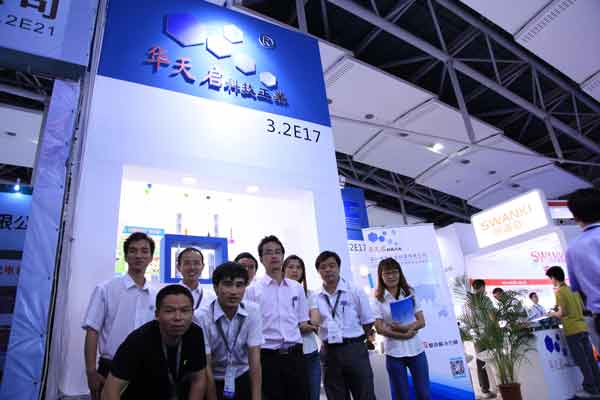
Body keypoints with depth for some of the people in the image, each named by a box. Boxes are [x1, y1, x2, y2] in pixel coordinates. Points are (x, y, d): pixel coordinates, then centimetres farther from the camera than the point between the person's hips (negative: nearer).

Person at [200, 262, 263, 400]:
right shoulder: (202, 316, -21)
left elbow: (254, 359, -14)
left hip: (244, 379, 2)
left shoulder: (253, 312, -15)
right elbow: (206, 366, -16)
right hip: (215, 381, -2)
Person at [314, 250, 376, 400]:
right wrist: (330, 341, 7)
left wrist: (354, 341, 4)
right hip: (329, 352, 2)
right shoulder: (315, 297, 1)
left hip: (355, 350, -2)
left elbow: (368, 322, 2)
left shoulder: (355, 292, -3)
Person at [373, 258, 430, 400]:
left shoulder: (410, 293, 2)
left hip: (416, 350, 2)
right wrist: (404, 334, -16)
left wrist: (404, 327, -17)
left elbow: (421, 322, -1)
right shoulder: (378, 299, -6)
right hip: (394, 353, -2)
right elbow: (380, 328, -10)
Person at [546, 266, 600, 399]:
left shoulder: (559, 292, -12)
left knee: (582, 361, -1)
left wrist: (552, 314, 3)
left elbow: (562, 313, -15)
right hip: (582, 327, 8)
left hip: (572, 330, -8)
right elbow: (582, 307, 20)